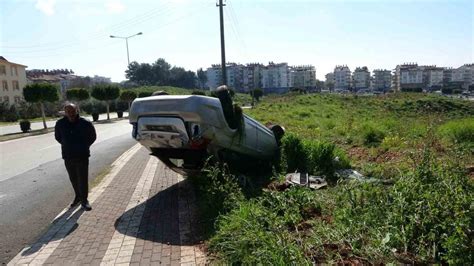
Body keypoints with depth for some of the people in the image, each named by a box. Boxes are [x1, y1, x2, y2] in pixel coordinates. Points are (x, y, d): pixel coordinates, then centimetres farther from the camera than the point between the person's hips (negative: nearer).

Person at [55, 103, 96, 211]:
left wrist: (84, 146, 1)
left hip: (82, 156, -3)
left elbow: (93, 137, 5)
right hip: (68, 157, 3)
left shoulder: (85, 123, -12)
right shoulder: (60, 124, -5)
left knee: (83, 179, 0)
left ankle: (84, 200, 13)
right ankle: (78, 196, 34)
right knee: (73, 179, 15)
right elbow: (58, 137, 15)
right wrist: (67, 145, 8)